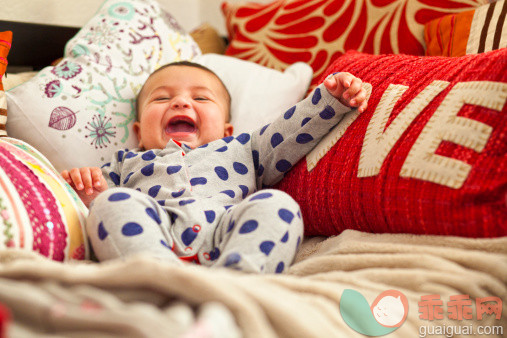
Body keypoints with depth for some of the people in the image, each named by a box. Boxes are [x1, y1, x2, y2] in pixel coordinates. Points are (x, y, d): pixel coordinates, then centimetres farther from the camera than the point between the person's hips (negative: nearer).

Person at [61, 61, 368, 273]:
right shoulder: (128, 162, 38)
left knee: (274, 204, -24)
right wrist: (90, 195, 5)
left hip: (225, 228, 1)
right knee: (113, 202, -26)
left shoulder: (239, 149, 37)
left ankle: (236, 273, -50)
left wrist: (331, 98, 16)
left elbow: (292, 132, 28)